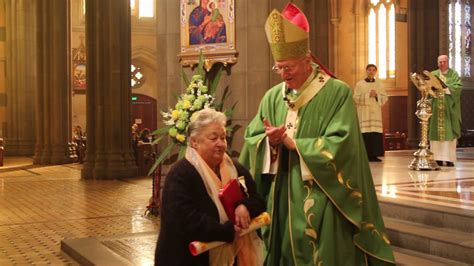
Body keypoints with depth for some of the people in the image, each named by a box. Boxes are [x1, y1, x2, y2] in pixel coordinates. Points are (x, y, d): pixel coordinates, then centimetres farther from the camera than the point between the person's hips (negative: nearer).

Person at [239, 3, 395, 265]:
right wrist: (269, 142, -16)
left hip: (321, 201, -5)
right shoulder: (272, 97, 7)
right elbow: (251, 138, 6)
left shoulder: (337, 93, -8)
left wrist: (292, 143, -16)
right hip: (281, 197, 5)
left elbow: (341, 144, -16)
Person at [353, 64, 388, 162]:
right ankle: (365, 156, -5)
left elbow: (385, 98, 10)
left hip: (376, 112, 3)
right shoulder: (360, 84, 5)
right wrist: (368, 95, -12)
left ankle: (374, 155, 1)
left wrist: (377, 95, -8)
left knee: (376, 134, -4)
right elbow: (356, 98, -3)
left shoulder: (379, 84, 14)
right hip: (364, 113, -3)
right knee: (365, 134, -9)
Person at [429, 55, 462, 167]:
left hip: (449, 108, -2)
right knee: (436, 131, -1)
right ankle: (437, 158, 2)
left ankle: (449, 158, -5)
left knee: (449, 131, -5)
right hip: (436, 107, 2)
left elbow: (459, 86, -8)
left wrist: (446, 88, -21)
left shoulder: (453, 74, 6)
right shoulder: (433, 74, 14)